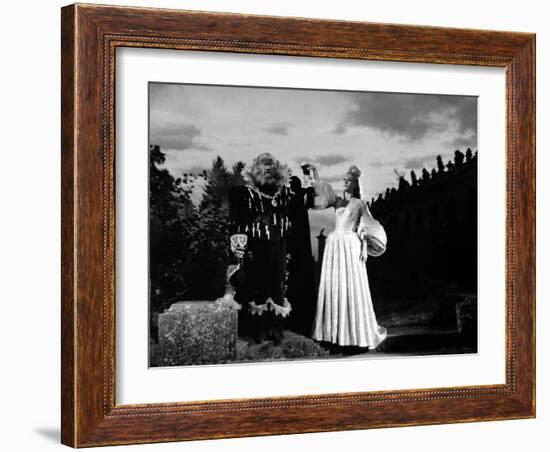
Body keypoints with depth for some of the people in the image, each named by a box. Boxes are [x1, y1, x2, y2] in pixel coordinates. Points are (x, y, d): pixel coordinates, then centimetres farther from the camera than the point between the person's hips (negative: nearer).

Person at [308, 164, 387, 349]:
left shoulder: (360, 204, 5)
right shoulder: (337, 200, 14)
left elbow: (367, 228, 3)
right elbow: (321, 195, -1)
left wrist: (364, 248, -5)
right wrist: (314, 176, -11)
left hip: (351, 245, -4)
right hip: (334, 243, 4)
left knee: (353, 286, -5)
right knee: (332, 285, 1)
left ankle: (358, 331, 1)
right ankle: (334, 330, 5)